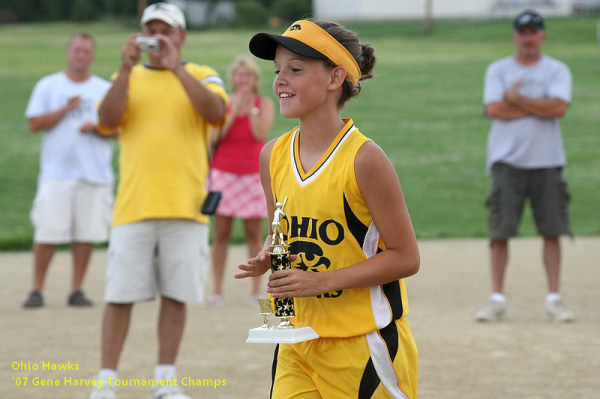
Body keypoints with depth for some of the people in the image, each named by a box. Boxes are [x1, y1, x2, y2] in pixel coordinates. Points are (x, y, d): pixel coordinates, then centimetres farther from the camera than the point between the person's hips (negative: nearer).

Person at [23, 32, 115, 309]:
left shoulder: (105, 89, 13)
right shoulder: (48, 86, 9)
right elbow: (34, 123, 1)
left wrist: (95, 127, -12)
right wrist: (65, 110, -11)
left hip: (95, 174, 2)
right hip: (56, 172, -2)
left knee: (87, 233, -1)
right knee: (47, 233, -7)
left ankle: (77, 290, 7)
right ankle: (37, 290, 1)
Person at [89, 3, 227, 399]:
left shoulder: (202, 76, 9)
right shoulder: (127, 79, 12)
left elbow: (216, 112, -12)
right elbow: (108, 119, -5)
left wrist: (176, 68, -16)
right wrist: (128, 67, -13)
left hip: (186, 208, 0)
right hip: (133, 207, 0)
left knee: (176, 295, 3)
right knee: (120, 295, -2)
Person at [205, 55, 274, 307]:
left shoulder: (264, 104, 4)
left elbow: (260, 134, -11)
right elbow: (215, 136, -7)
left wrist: (250, 107, -12)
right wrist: (234, 110, -10)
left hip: (253, 174, 0)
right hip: (224, 172, 0)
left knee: (254, 233, 0)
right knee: (221, 233, -2)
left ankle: (257, 291, 3)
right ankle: (218, 291, 0)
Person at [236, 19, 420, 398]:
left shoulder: (364, 159, -15)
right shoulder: (273, 156, 3)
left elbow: (405, 257, -13)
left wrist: (322, 281, -19)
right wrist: (266, 259, -5)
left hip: (365, 343, -5)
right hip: (299, 341, 5)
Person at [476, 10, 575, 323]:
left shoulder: (557, 71, 7)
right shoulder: (498, 70, 7)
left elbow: (559, 108, -11)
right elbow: (494, 109, -9)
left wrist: (517, 100, -8)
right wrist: (540, 106, -8)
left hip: (547, 161, 0)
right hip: (507, 161, 0)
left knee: (552, 231, 0)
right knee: (499, 230, -4)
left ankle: (554, 298, 6)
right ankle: (497, 299, 2)